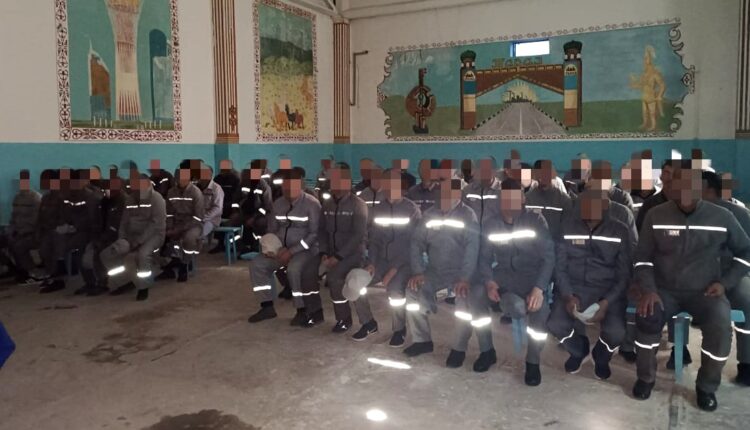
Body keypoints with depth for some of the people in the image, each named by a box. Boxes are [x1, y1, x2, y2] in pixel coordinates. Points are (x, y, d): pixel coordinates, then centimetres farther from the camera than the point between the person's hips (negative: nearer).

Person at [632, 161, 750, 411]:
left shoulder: (722, 217, -2)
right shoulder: (655, 216, -2)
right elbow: (643, 259, 1)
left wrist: (725, 282, -2)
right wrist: (648, 290, -14)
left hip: (704, 292, 0)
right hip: (665, 290, 0)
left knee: (720, 326, -29)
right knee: (646, 317, -29)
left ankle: (706, 386, -2)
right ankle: (646, 377, -3)